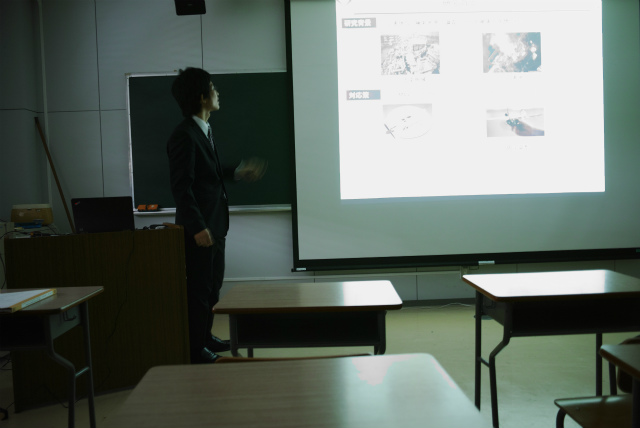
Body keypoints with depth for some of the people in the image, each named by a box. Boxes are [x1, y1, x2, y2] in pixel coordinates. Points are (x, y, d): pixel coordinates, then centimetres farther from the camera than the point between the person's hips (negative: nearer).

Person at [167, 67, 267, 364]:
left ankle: (205, 337, 32)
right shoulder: (185, 135, -17)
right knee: (199, 288, 0)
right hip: (199, 227, -10)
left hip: (215, 222, 10)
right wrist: (197, 227, -25)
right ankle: (195, 349, 12)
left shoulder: (204, 131, 12)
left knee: (213, 284, 18)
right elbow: (181, 186, -21)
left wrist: (236, 172, 16)